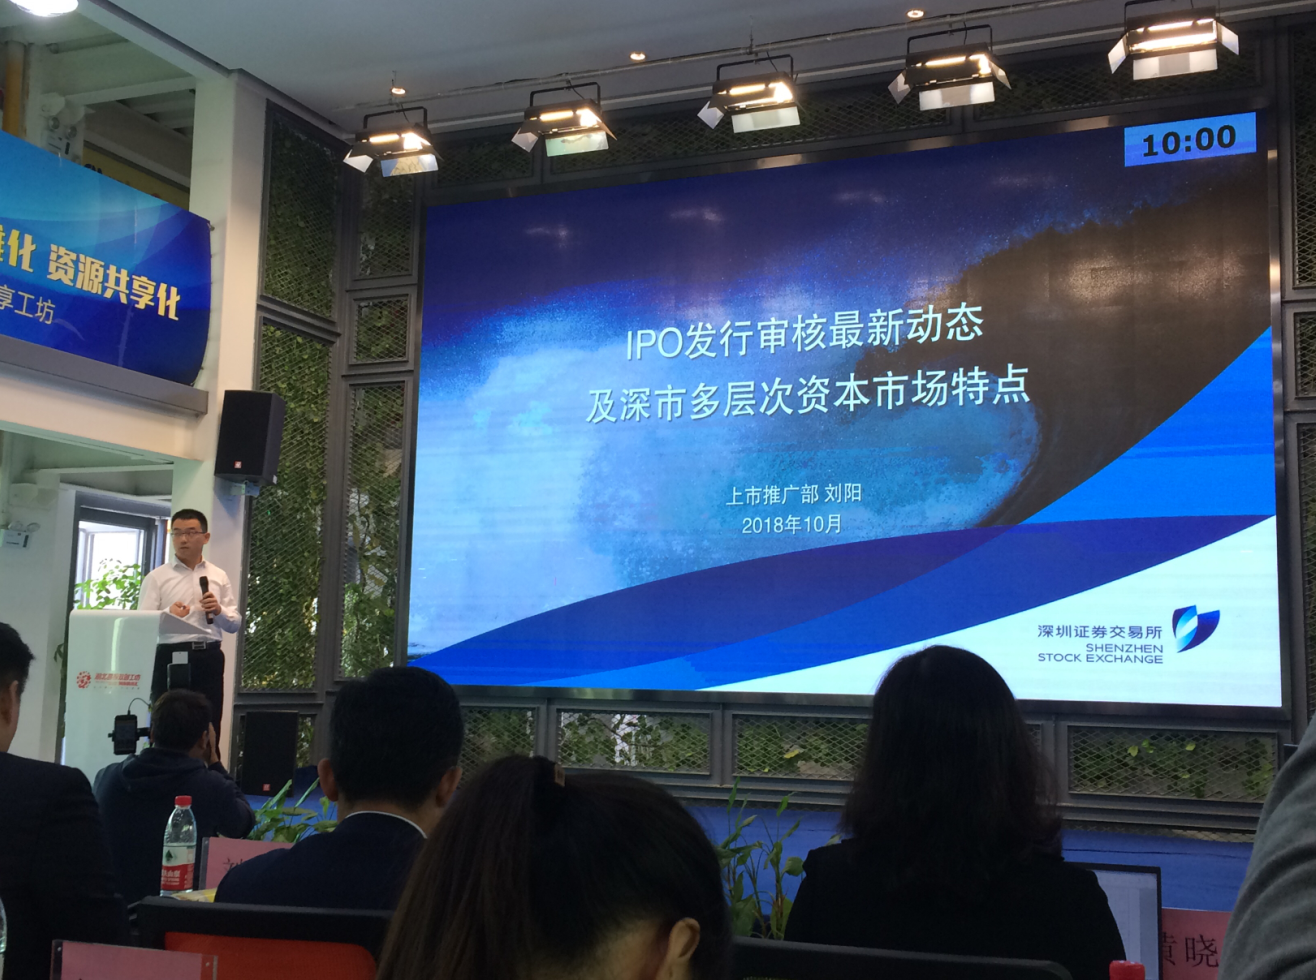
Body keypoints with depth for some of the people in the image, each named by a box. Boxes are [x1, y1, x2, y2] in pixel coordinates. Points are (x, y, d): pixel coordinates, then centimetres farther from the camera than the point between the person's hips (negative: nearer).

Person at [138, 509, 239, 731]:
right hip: (170, 656, -2)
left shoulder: (219, 577, 13)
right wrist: (168, 614, -23)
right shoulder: (157, 577, 5)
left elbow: (235, 624, 12)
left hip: (209, 658, 2)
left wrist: (219, 611, -9)